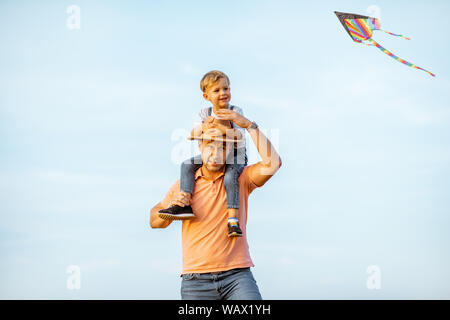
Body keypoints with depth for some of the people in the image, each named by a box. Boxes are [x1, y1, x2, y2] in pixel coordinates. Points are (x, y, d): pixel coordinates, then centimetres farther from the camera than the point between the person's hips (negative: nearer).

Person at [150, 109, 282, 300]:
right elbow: (154, 221, 15)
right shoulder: (184, 184, 9)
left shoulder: (241, 179, 7)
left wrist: (249, 125, -9)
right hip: (196, 280, 1)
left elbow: (272, 163, -11)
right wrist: (171, 206, -7)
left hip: (237, 275, -1)